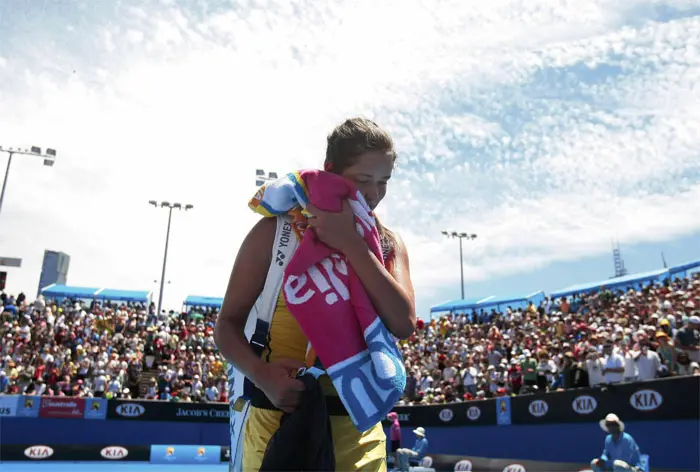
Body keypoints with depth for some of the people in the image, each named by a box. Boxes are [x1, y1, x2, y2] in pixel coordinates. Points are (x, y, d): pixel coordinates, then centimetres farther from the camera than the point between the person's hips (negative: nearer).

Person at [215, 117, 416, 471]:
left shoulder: (388, 243, 4)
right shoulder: (277, 230, -5)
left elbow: (404, 325, -11)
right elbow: (228, 324, -3)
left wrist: (352, 244, -17)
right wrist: (262, 374, -22)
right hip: (284, 419, -3)